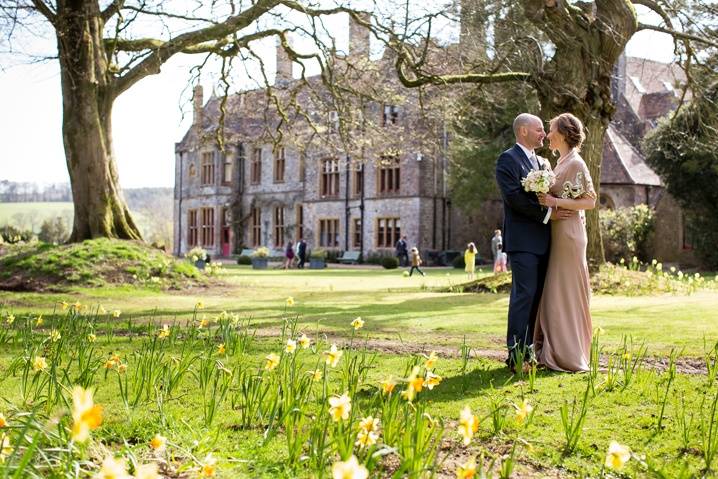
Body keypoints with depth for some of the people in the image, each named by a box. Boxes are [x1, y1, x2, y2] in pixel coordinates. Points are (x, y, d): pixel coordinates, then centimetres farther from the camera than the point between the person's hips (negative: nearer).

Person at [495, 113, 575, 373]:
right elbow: (513, 197, -16)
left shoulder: (543, 163, 21)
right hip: (522, 240, -8)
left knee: (536, 296, 8)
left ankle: (528, 351, 12)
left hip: (543, 240, 8)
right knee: (524, 294, -11)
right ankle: (515, 355, -9)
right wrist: (547, 213, -15)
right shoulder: (507, 159, -5)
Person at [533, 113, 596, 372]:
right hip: (556, 234, 9)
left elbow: (590, 202, -15)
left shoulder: (576, 163, -12)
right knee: (553, 292, 10)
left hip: (568, 234, -9)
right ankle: (554, 351, 16)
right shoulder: (561, 162, 15)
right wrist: (547, 199, 8)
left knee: (565, 292, -5)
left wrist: (556, 202, -20)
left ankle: (569, 355, 1)